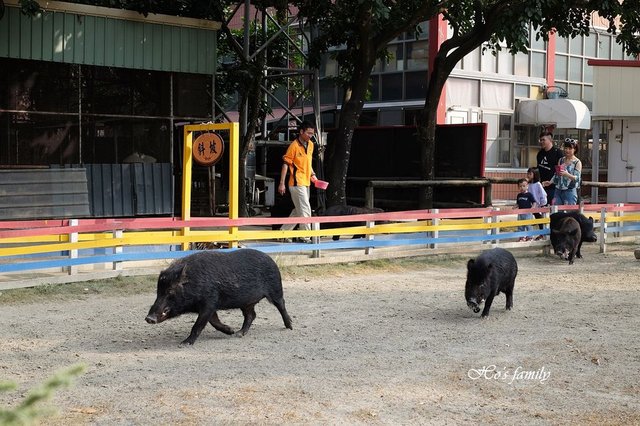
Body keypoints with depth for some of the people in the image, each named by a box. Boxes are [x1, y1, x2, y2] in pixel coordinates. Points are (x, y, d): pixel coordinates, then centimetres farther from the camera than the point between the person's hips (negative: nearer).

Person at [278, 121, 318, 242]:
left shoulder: (310, 145, 11)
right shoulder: (294, 145, -12)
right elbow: (285, 164, -12)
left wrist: (312, 174, 9)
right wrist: (282, 183, -15)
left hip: (306, 183, 9)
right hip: (296, 183, -9)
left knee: (298, 211, 15)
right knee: (305, 211, -8)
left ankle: (283, 232, 24)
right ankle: (306, 237, -2)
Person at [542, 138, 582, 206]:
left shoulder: (577, 162, -2)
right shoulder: (561, 160, 13)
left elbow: (577, 178, -12)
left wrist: (567, 174, -29)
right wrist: (550, 182, 4)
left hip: (570, 191, -5)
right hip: (558, 190, 5)